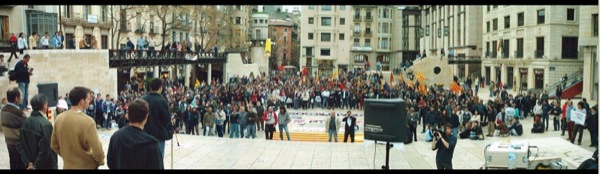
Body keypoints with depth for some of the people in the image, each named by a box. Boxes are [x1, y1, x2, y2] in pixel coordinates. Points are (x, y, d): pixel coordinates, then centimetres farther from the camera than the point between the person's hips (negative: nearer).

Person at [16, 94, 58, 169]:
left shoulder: (26, 121, 0)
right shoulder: (45, 124, -21)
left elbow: (20, 145, 2)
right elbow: (45, 150, -25)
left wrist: (28, 162, 0)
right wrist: (36, 166, -14)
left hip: (31, 165, 7)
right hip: (47, 166, -7)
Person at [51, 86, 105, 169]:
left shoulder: (59, 118, -4)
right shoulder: (87, 121, -22)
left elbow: (54, 145, 6)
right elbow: (97, 150, -21)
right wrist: (101, 161, -2)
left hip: (68, 165, 5)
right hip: (87, 166, -5)